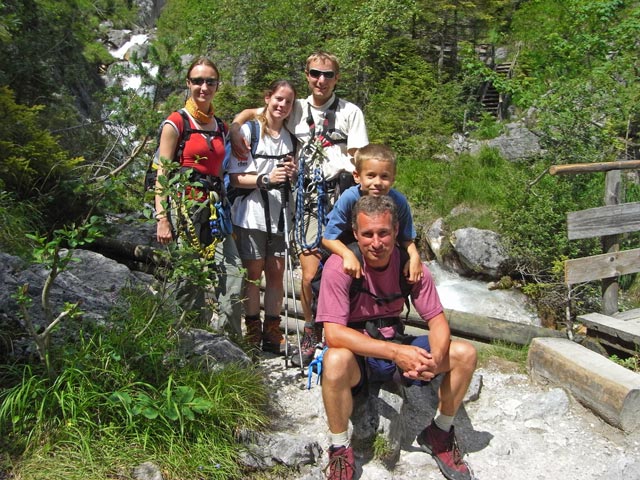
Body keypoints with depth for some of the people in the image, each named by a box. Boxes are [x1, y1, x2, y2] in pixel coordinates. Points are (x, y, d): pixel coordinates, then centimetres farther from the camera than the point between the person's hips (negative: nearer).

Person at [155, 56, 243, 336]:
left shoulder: (220, 127, 17)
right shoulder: (176, 122, 0)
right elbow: (162, 174, -5)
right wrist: (162, 219, -13)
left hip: (215, 208, 5)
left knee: (232, 276, -7)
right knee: (188, 280, -3)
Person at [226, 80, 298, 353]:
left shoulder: (291, 138, 15)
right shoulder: (248, 131, -2)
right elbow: (235, 177, -8)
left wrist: (293, 174, 0)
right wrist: (265, 179, -22)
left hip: (280, 215, 5)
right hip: (251, 214, -4)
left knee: (276, 273, 5)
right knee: (253, 273, 1)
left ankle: (272, 334, 13)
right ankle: (252, 334, 10)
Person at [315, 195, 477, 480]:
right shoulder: (340, 266, -21)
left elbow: (436, 320, -5)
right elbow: (333, 333, -29)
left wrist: (436, 359, -28)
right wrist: (395, 352, -38)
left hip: (397, 345, 5)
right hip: (356, 352, -4)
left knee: (465, 354, -12)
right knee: (335, 361, -39)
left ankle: (439, 433, 13)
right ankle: (340, 450, -13)